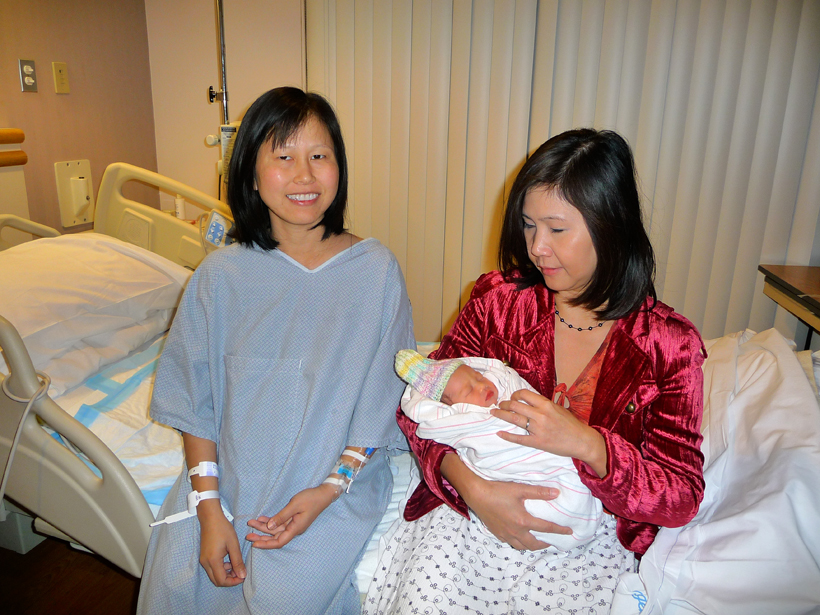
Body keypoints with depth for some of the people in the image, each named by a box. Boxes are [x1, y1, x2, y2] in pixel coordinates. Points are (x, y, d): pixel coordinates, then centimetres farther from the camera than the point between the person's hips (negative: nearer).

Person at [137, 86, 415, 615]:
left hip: (339, 478, -1)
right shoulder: (222, 275, -4)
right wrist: (210, 508, -6)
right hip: (229, 476, 2)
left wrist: (327, 489, -13)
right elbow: (196, 399, 1)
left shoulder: (376, 270, -8)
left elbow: (385, 400, -5)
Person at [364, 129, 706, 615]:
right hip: (472, 506, 1)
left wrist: (586, 443, -24)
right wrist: (472, 485, -19)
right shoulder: (499, 299, -3)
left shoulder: (669, 342, -6)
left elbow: (682, 497, -6)